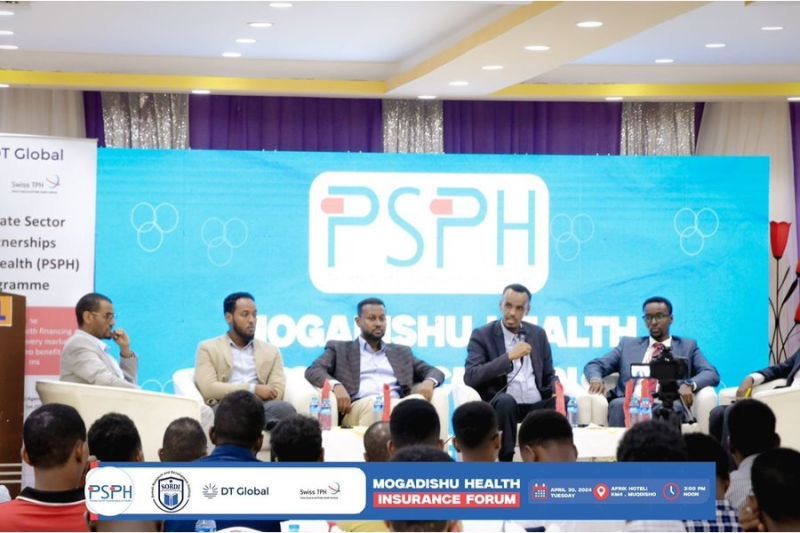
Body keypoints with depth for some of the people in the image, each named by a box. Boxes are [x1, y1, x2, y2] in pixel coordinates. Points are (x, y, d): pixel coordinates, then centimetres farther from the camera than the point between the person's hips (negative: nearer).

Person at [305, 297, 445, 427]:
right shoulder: (340, 349, 22)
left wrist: (429, 382, 0)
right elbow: (313, 371, 8)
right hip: (358, 408, -2)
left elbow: (434, 372, 27)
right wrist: (336, 385, -15)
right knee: (373, 404, -40)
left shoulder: (401, 352, 32)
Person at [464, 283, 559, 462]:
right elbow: (470, 377, -13)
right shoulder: (482, 335, 1)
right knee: (505, 400, -37)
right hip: (502, 406, -3)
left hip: (536, 406, 3)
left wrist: (557, 394, -5)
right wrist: (509, 357, -20)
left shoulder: (538, 334, 15)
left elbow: (549, 376, 19)